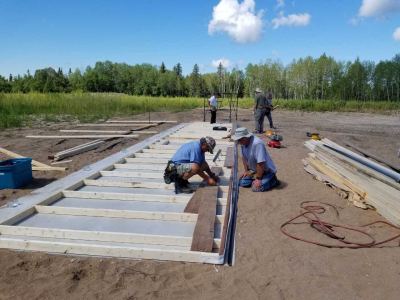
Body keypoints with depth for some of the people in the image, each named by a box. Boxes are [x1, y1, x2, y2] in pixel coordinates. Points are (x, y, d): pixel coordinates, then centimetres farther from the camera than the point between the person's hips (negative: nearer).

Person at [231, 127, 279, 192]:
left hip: (266, 170, -7)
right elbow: (244, 157, 12)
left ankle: (273, 180, 1)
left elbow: (261, 163, -31)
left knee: (256, 187, -23)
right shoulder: (243, 143, -4)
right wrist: (246, 171, 9)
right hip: (254, 170, 7)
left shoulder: (257, 144, -32)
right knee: (242, 183, -6)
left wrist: (258, 178, -24)